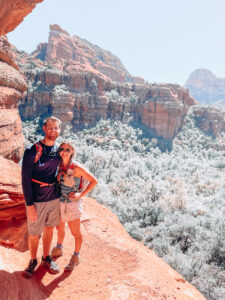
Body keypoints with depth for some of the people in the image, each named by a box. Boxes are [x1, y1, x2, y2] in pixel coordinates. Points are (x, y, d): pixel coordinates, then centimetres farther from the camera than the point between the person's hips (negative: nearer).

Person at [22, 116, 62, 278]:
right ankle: (33, 261, 35)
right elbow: (25, 179, -13)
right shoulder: (32, 151, -15)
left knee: (49, 229, 18)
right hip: (36, 201, -4)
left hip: (54, 198, 4)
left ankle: (46, 258, 40)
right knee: (34, 233, 9)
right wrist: (30, 204, -14)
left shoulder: (58, 150, 0)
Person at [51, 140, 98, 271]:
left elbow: (94, 181, -17)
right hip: (59, 202, 6)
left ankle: (76, 257, 33)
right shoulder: (59, 165, -4)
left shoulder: (76, 167, -21)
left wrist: (81, 195, -18)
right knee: (59, 227, 25)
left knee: (75, 232, 10)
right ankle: (59, 249, 51)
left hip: (72, 204, -6)